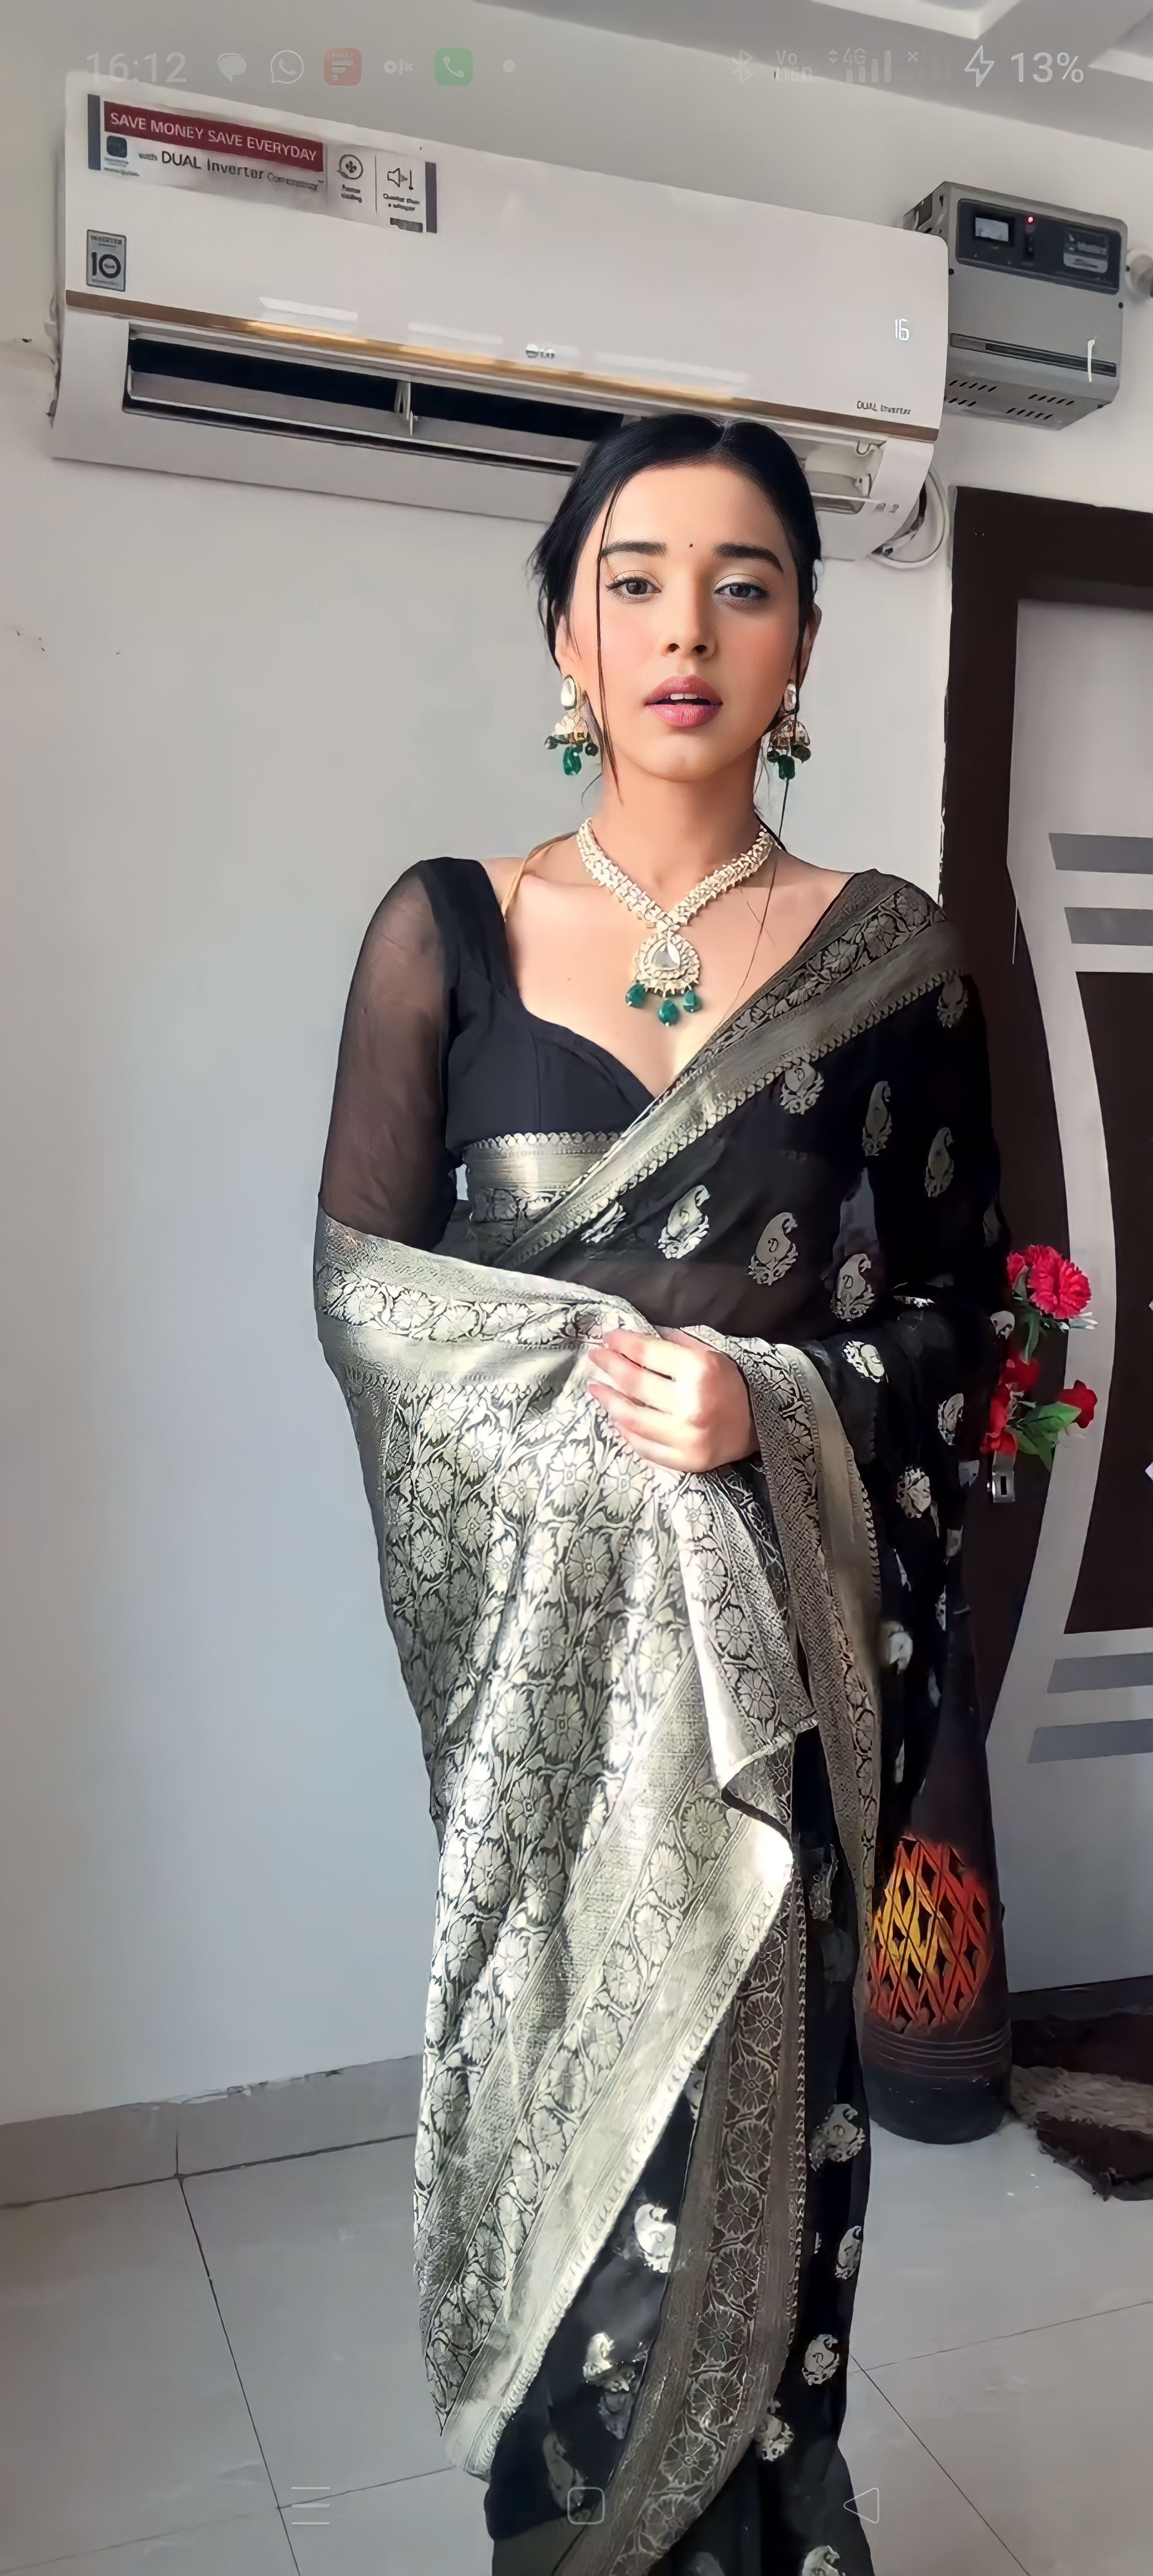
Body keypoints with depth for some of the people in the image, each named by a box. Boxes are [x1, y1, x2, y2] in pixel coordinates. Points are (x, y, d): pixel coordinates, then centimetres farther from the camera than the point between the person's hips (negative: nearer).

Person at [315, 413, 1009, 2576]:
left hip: (796, 1604, 0)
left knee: (757, 2075, 5)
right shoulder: (443, 931, 2)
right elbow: (360, 1280, 1)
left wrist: (771, 1407, -14)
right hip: (538, 1599, 0)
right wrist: (588, 1404, -11)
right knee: (568, 2058, 5)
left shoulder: (892, 953, 3)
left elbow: (961, 1302, 4)